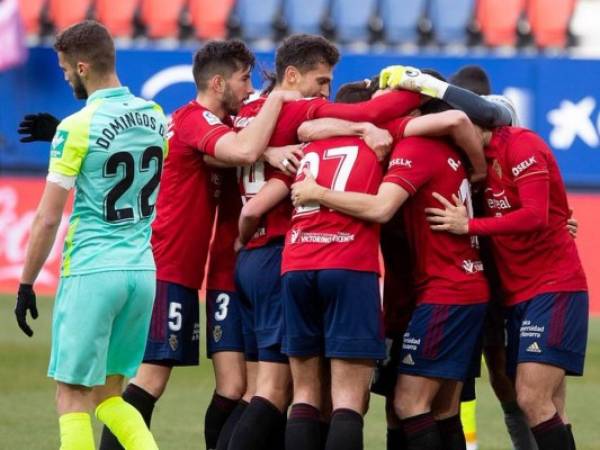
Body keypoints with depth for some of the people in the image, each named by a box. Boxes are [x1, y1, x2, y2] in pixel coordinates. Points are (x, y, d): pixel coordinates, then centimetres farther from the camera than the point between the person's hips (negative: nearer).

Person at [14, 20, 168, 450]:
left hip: (91, 271, -6)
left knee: (73, 397, 1)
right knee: (108, 394, 16)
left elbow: (47, 219, -11)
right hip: (142, 269, 6)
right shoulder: (155, 116, 6)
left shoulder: (77, 128, -12)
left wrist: (26, 285, 0)